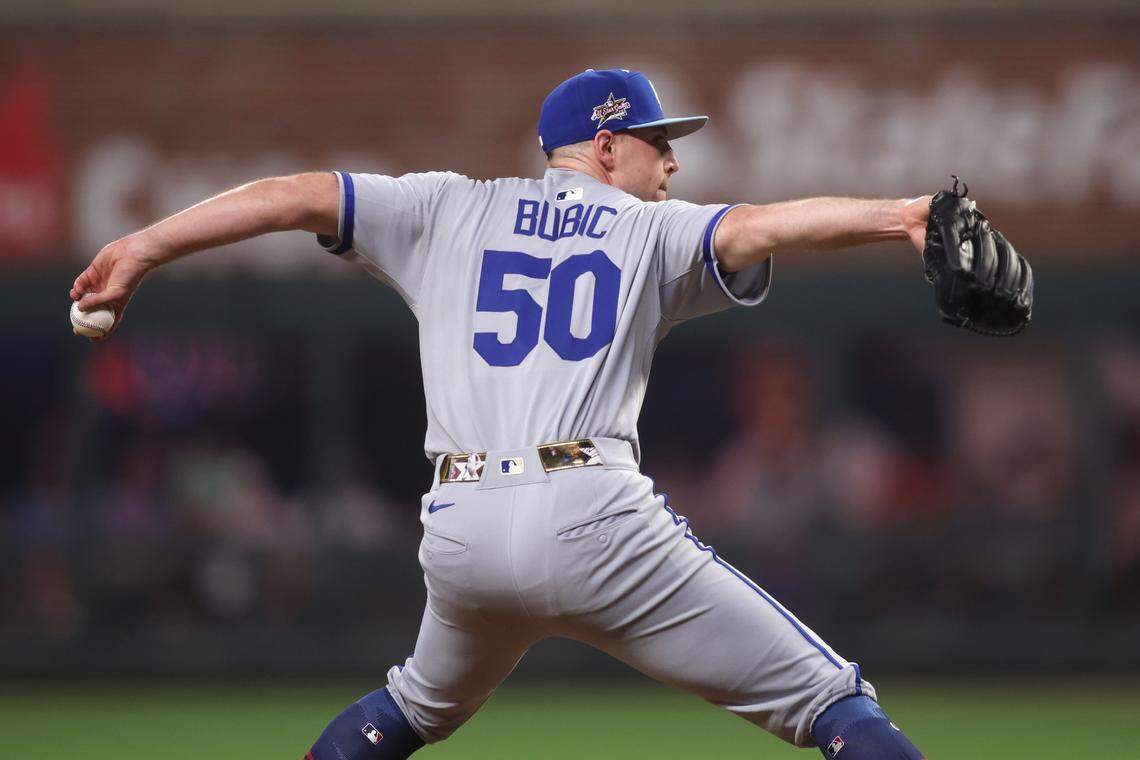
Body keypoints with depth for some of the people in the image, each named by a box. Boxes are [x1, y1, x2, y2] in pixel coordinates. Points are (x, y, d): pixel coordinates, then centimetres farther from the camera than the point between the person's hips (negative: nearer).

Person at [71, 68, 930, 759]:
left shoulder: (450, 213, 20)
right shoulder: (654, 232, 11)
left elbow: (296, 195, 14)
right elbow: (760, 226, -7)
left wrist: (143, 249, 16)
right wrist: (896, 217, -21)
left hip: (460, 536, 4)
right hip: (593, 517, -4)